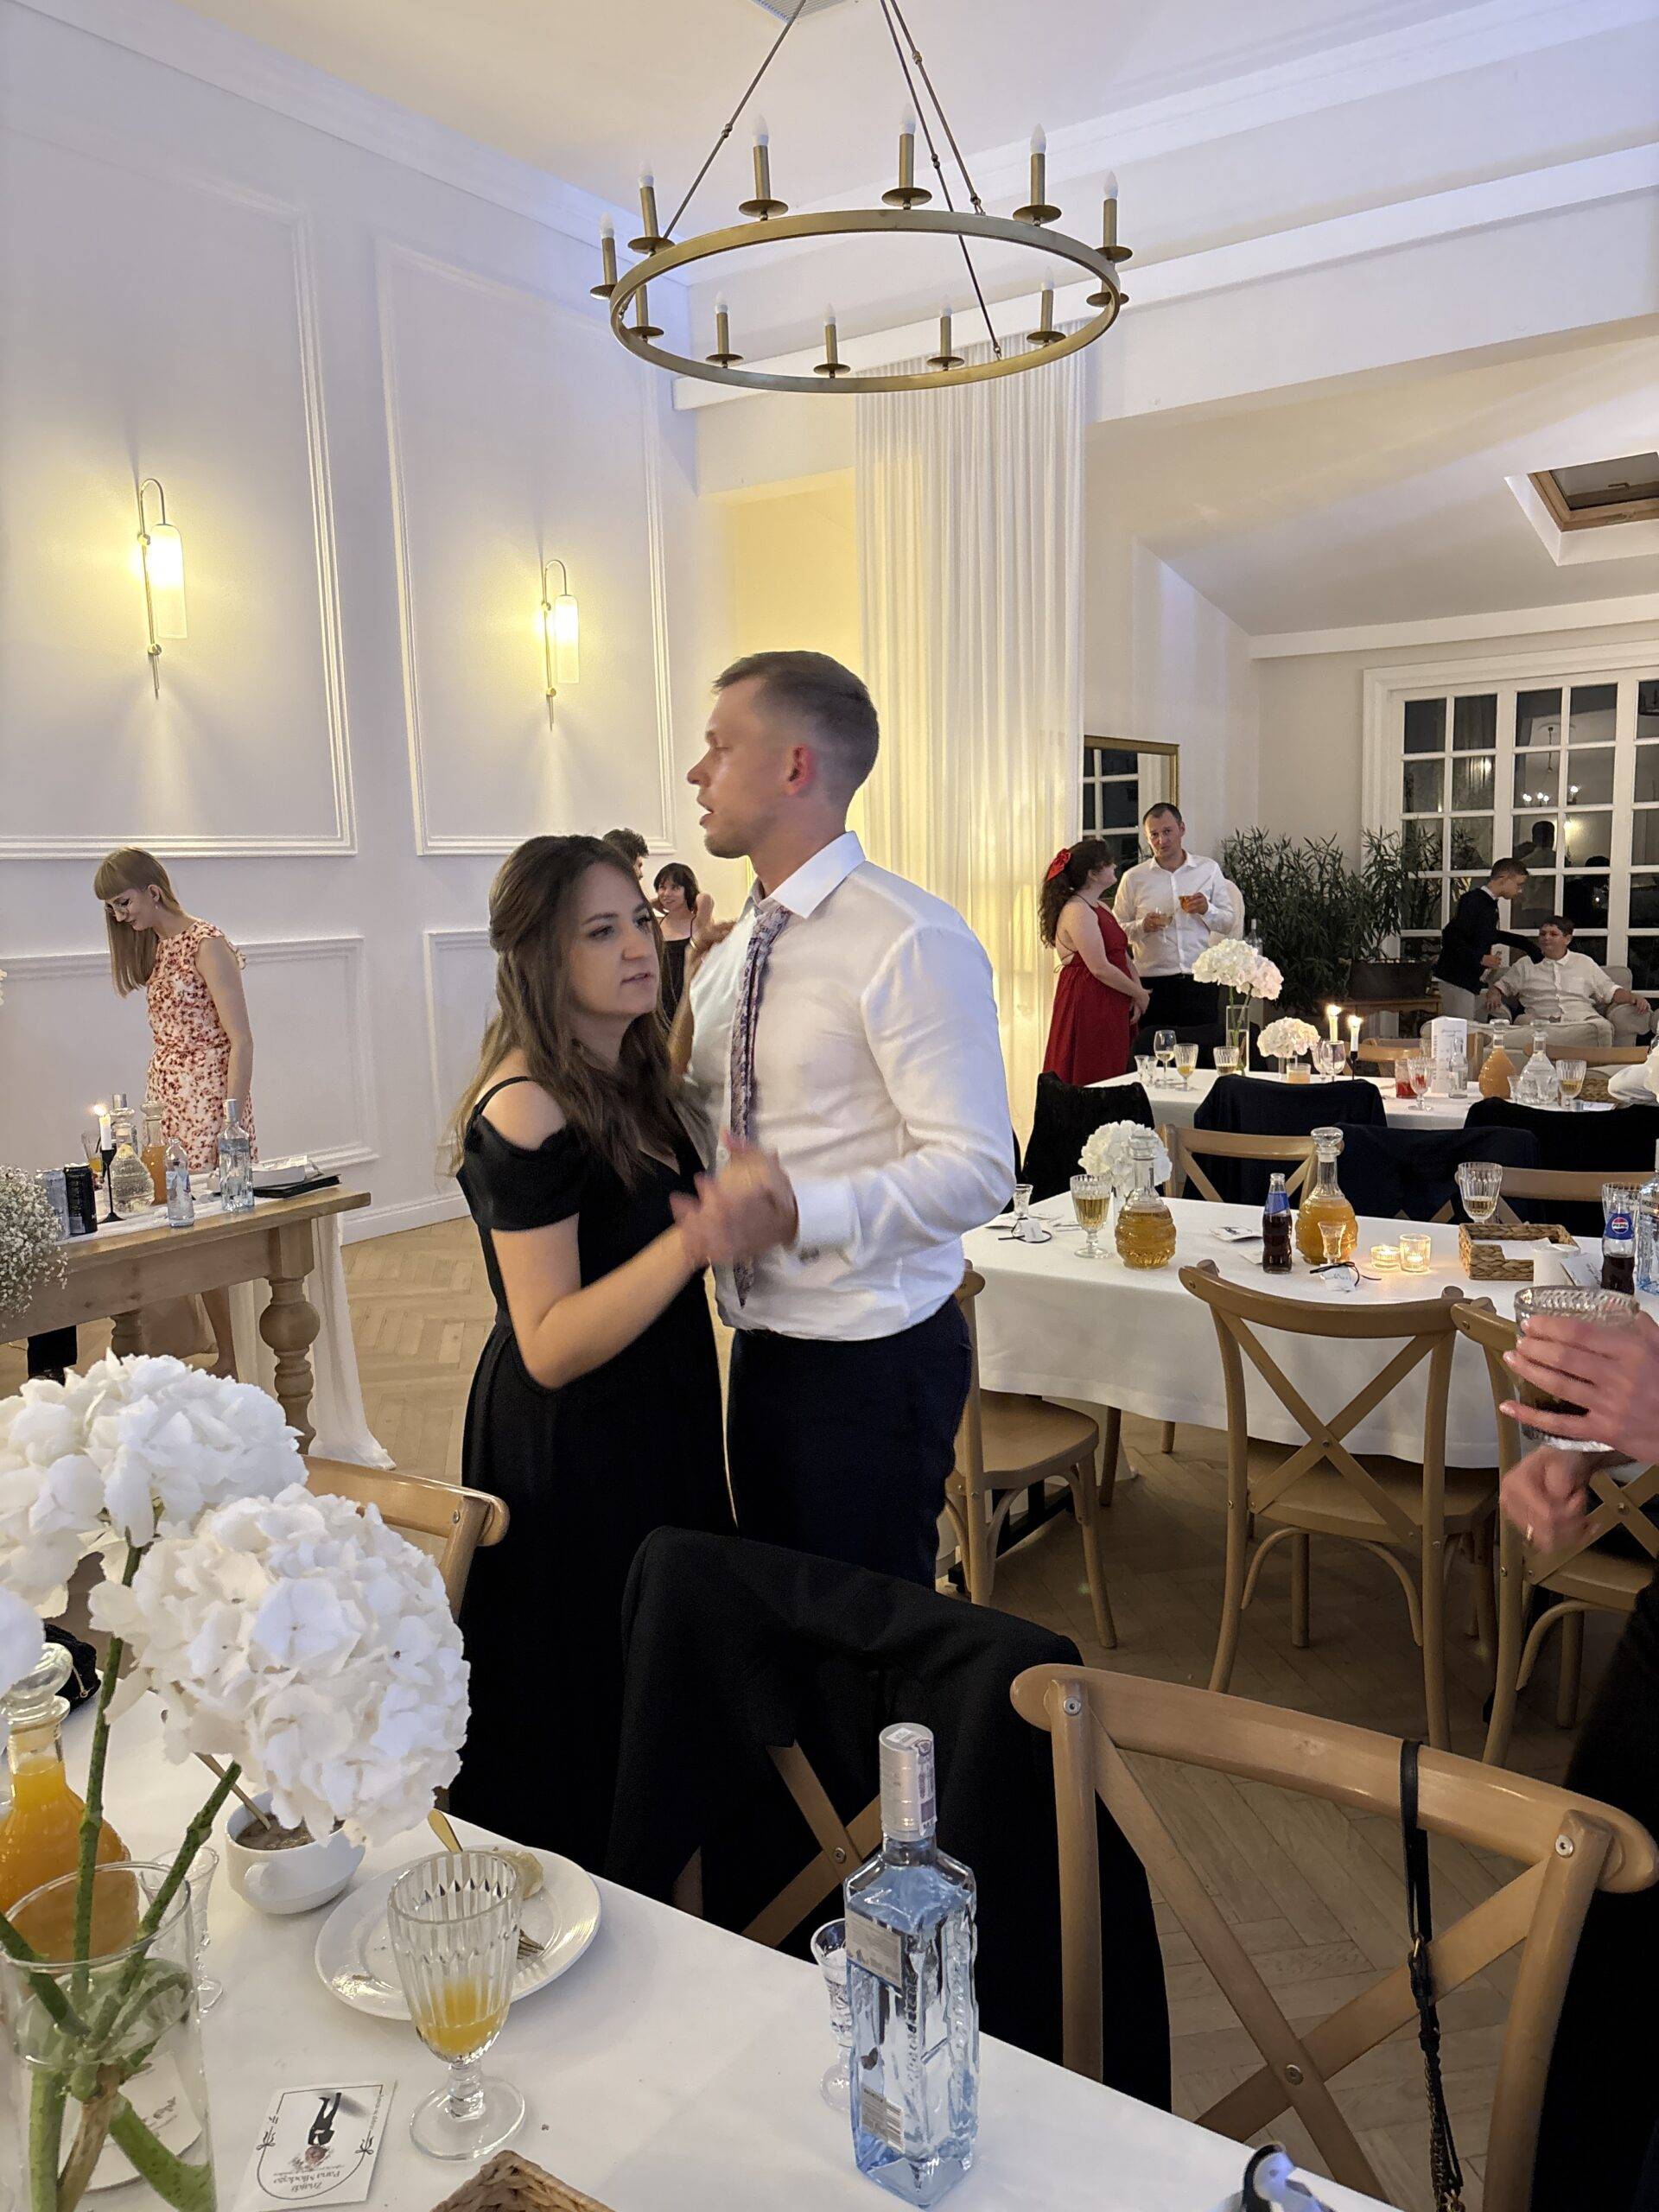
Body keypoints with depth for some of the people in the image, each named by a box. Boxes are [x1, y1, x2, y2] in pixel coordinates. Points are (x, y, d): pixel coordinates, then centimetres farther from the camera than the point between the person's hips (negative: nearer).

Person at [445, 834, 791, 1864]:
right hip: (572, 1452, -9)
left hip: (657, 1429, 9)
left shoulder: (630, 1075, 4)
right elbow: (551, 1347, -27)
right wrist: (699, 1238, -37)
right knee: (587, 1718, 9)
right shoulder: (525, 1112, -23)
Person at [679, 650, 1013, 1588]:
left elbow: (976, 1169, -22)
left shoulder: (913, 942, -18)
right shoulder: (730, 951, 8)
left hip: (871, 1358, -7)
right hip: (763, 1342, 8)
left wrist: (801, 1208, -33)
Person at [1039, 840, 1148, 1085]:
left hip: (1110, 1008, 10)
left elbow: (1123, 954, 14)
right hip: (1087, 1007, -10)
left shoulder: (1100, 907, 17)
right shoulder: (1077, 911, -15)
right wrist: (1139, 994, -8)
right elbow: (1100, 968, -19)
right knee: (1092, 1085, -7)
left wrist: (1137, 990, -2)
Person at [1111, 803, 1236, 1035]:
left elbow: (1228, 923, 10)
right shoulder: (1134, 878, 5)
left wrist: (1207, 910, -10)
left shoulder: (1209, 870, 8)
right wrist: (1142, 926, -14)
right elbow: (1116, 929, 5)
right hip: (1154, 983, -1)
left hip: (1200, 980, 1)